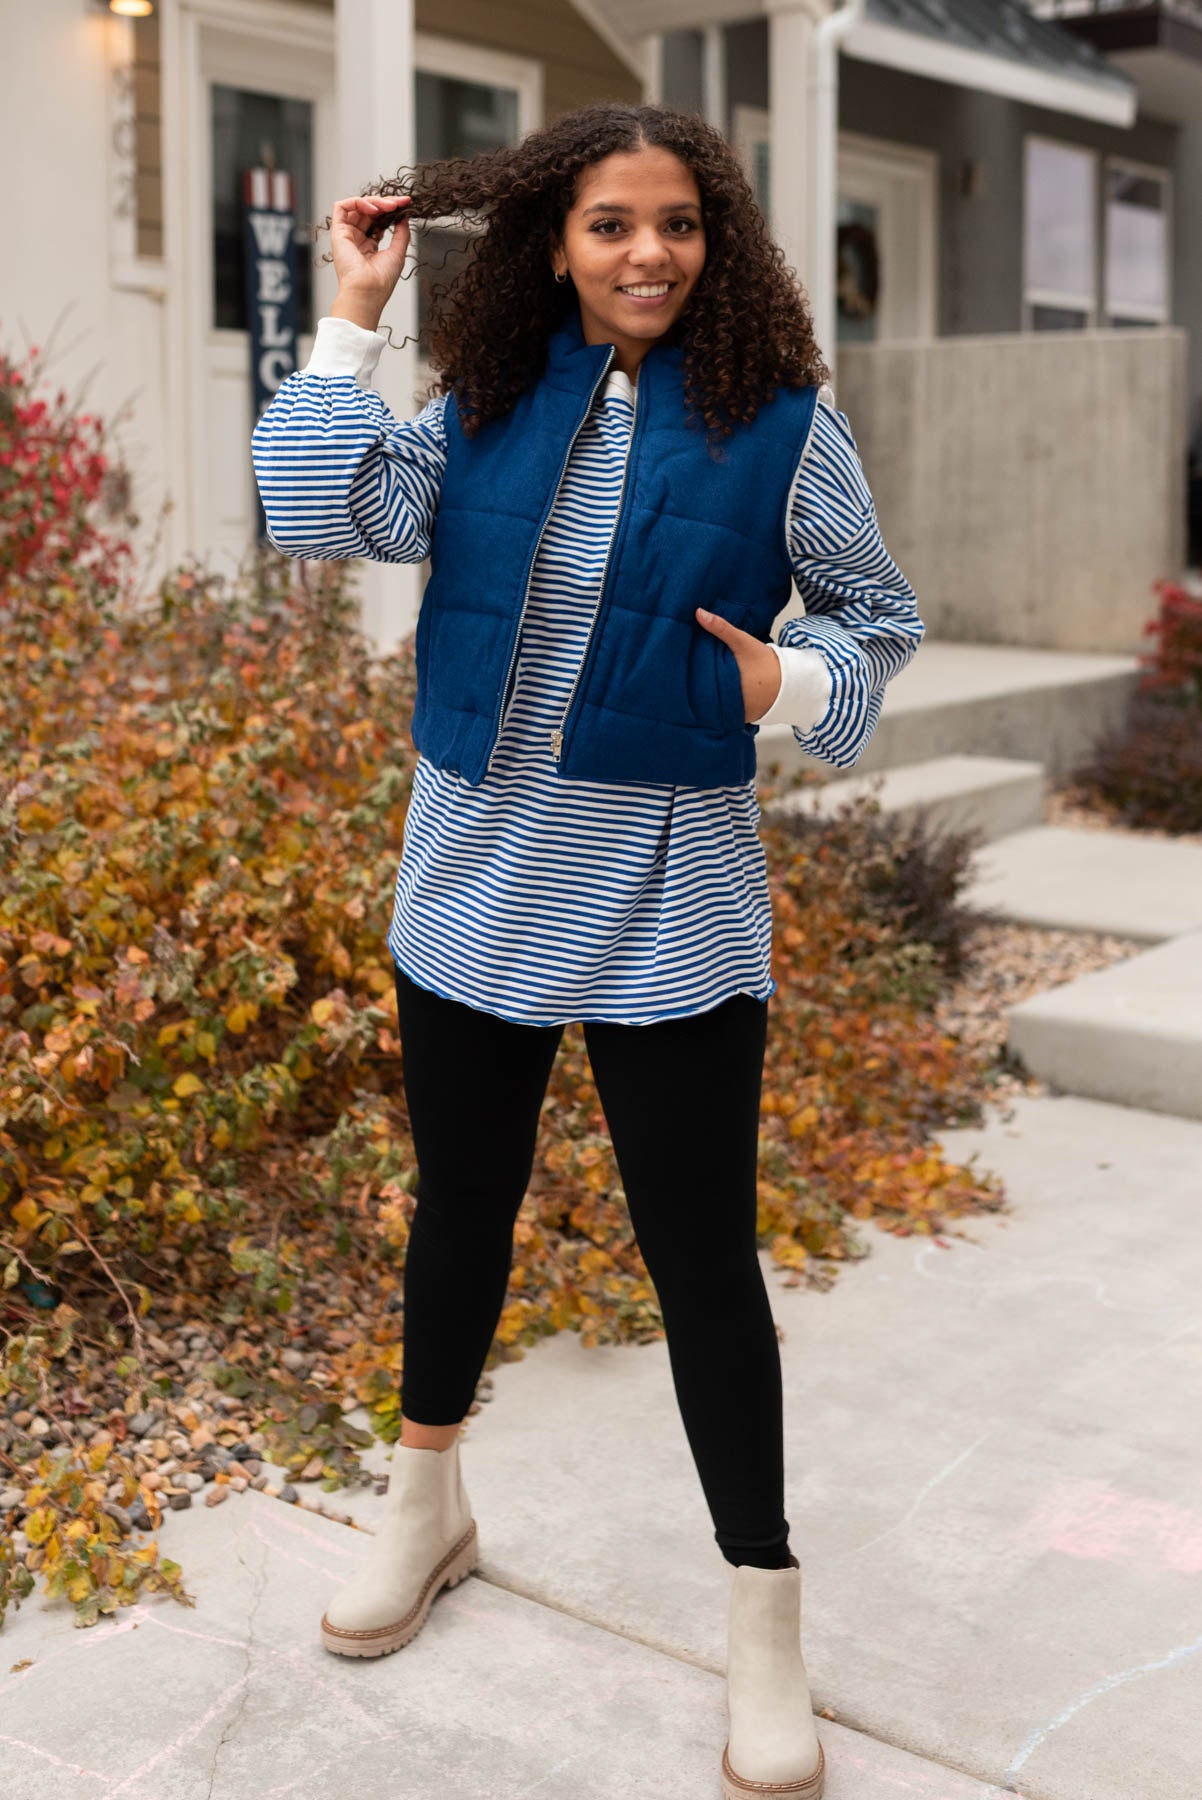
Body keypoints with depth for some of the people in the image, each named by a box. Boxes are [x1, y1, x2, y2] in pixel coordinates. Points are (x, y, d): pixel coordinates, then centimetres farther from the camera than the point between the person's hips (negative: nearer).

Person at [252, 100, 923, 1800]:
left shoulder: (779, 416, -4)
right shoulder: (492, 405, 4)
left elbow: (880, 616, 3)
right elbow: (325, 513, -6)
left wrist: (792, 679, -16)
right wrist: (352, 319, -4)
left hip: (666, 892, -3)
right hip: (478, 872, 4)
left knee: (702, 1250, 1)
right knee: (460, 1204, 18)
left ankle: (766, 1623, 17)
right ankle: (428, 1506, 42)